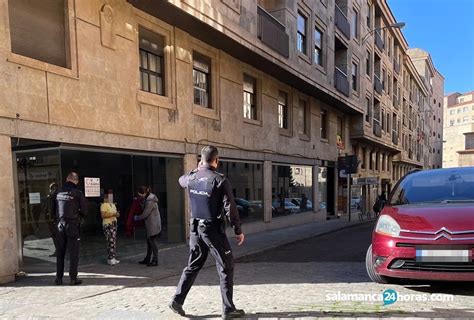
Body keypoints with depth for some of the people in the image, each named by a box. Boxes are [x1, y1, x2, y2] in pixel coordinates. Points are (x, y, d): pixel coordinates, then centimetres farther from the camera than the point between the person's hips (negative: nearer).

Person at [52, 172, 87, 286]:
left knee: (60, 253, 13)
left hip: (60, 225, 5)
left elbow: (54, 209, 10)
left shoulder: (59, 192, 5)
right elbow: (84, 210, -6)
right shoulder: (77, 193, -10)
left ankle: (59, 278, 18)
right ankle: (73, 278, 4)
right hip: (73, 225, -4)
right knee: (73, 253, 2)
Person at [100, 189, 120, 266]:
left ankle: (113, 258, 16)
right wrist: (113, 214, -22)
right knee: (110, 242, -11)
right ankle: (110, 259, -4)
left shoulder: (113, 205, 18)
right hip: (108, 225, -9)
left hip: (114, 224, 9)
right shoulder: (104, 205, -10)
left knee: (114, 242, 9)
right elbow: (103, 215, -20)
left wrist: (117, 214, 6)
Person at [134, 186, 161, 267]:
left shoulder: (150, 201, -23)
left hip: (153, 225, -10)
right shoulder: (147, 198, 8)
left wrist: (136, 218, -2)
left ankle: (155, 261, 4)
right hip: (150, 224, 10)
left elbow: (145, 214, -19)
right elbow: (144, 208, 21)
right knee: (149, 242, 16)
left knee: (152, 242, -3)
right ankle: (147, 259, 27)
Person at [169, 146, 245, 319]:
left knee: (193, 265, 20)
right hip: (213, 229, -5)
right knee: (226, 267, 6)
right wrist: (238, 230, -6)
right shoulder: (220, 180, -15)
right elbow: (230, 207, -14)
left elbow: (181, 179, 27)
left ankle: (177, 300, 21)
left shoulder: (191, 178, 1)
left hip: (195, 228, 6)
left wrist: (197, 169, 33)